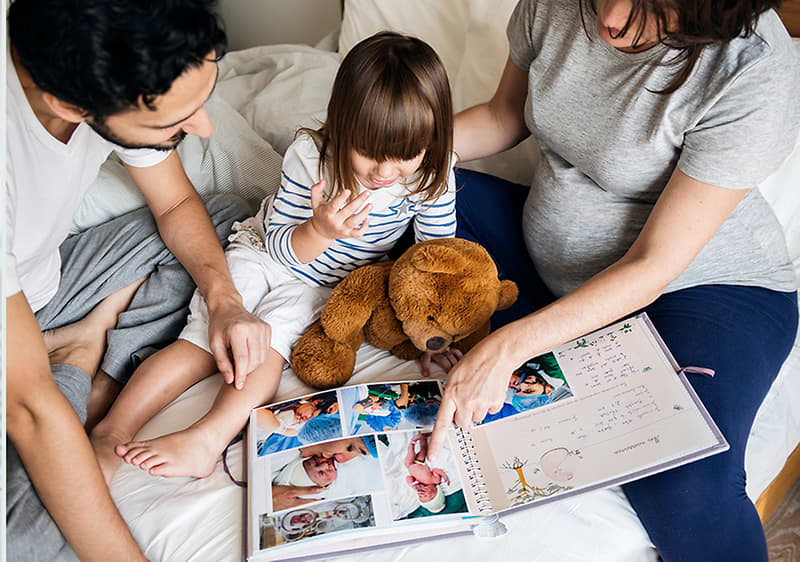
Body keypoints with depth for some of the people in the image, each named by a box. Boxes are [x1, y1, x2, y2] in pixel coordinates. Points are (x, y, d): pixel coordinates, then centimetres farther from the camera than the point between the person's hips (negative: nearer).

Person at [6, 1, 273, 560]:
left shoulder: (130, 80, -20)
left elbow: (176, 203, -1)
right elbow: (29, 406, -36)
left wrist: (224, 298, -18)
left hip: (48, 273, 7)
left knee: (233, 215, 4)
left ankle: (86, 344, -5)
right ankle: (80, 367, -3)